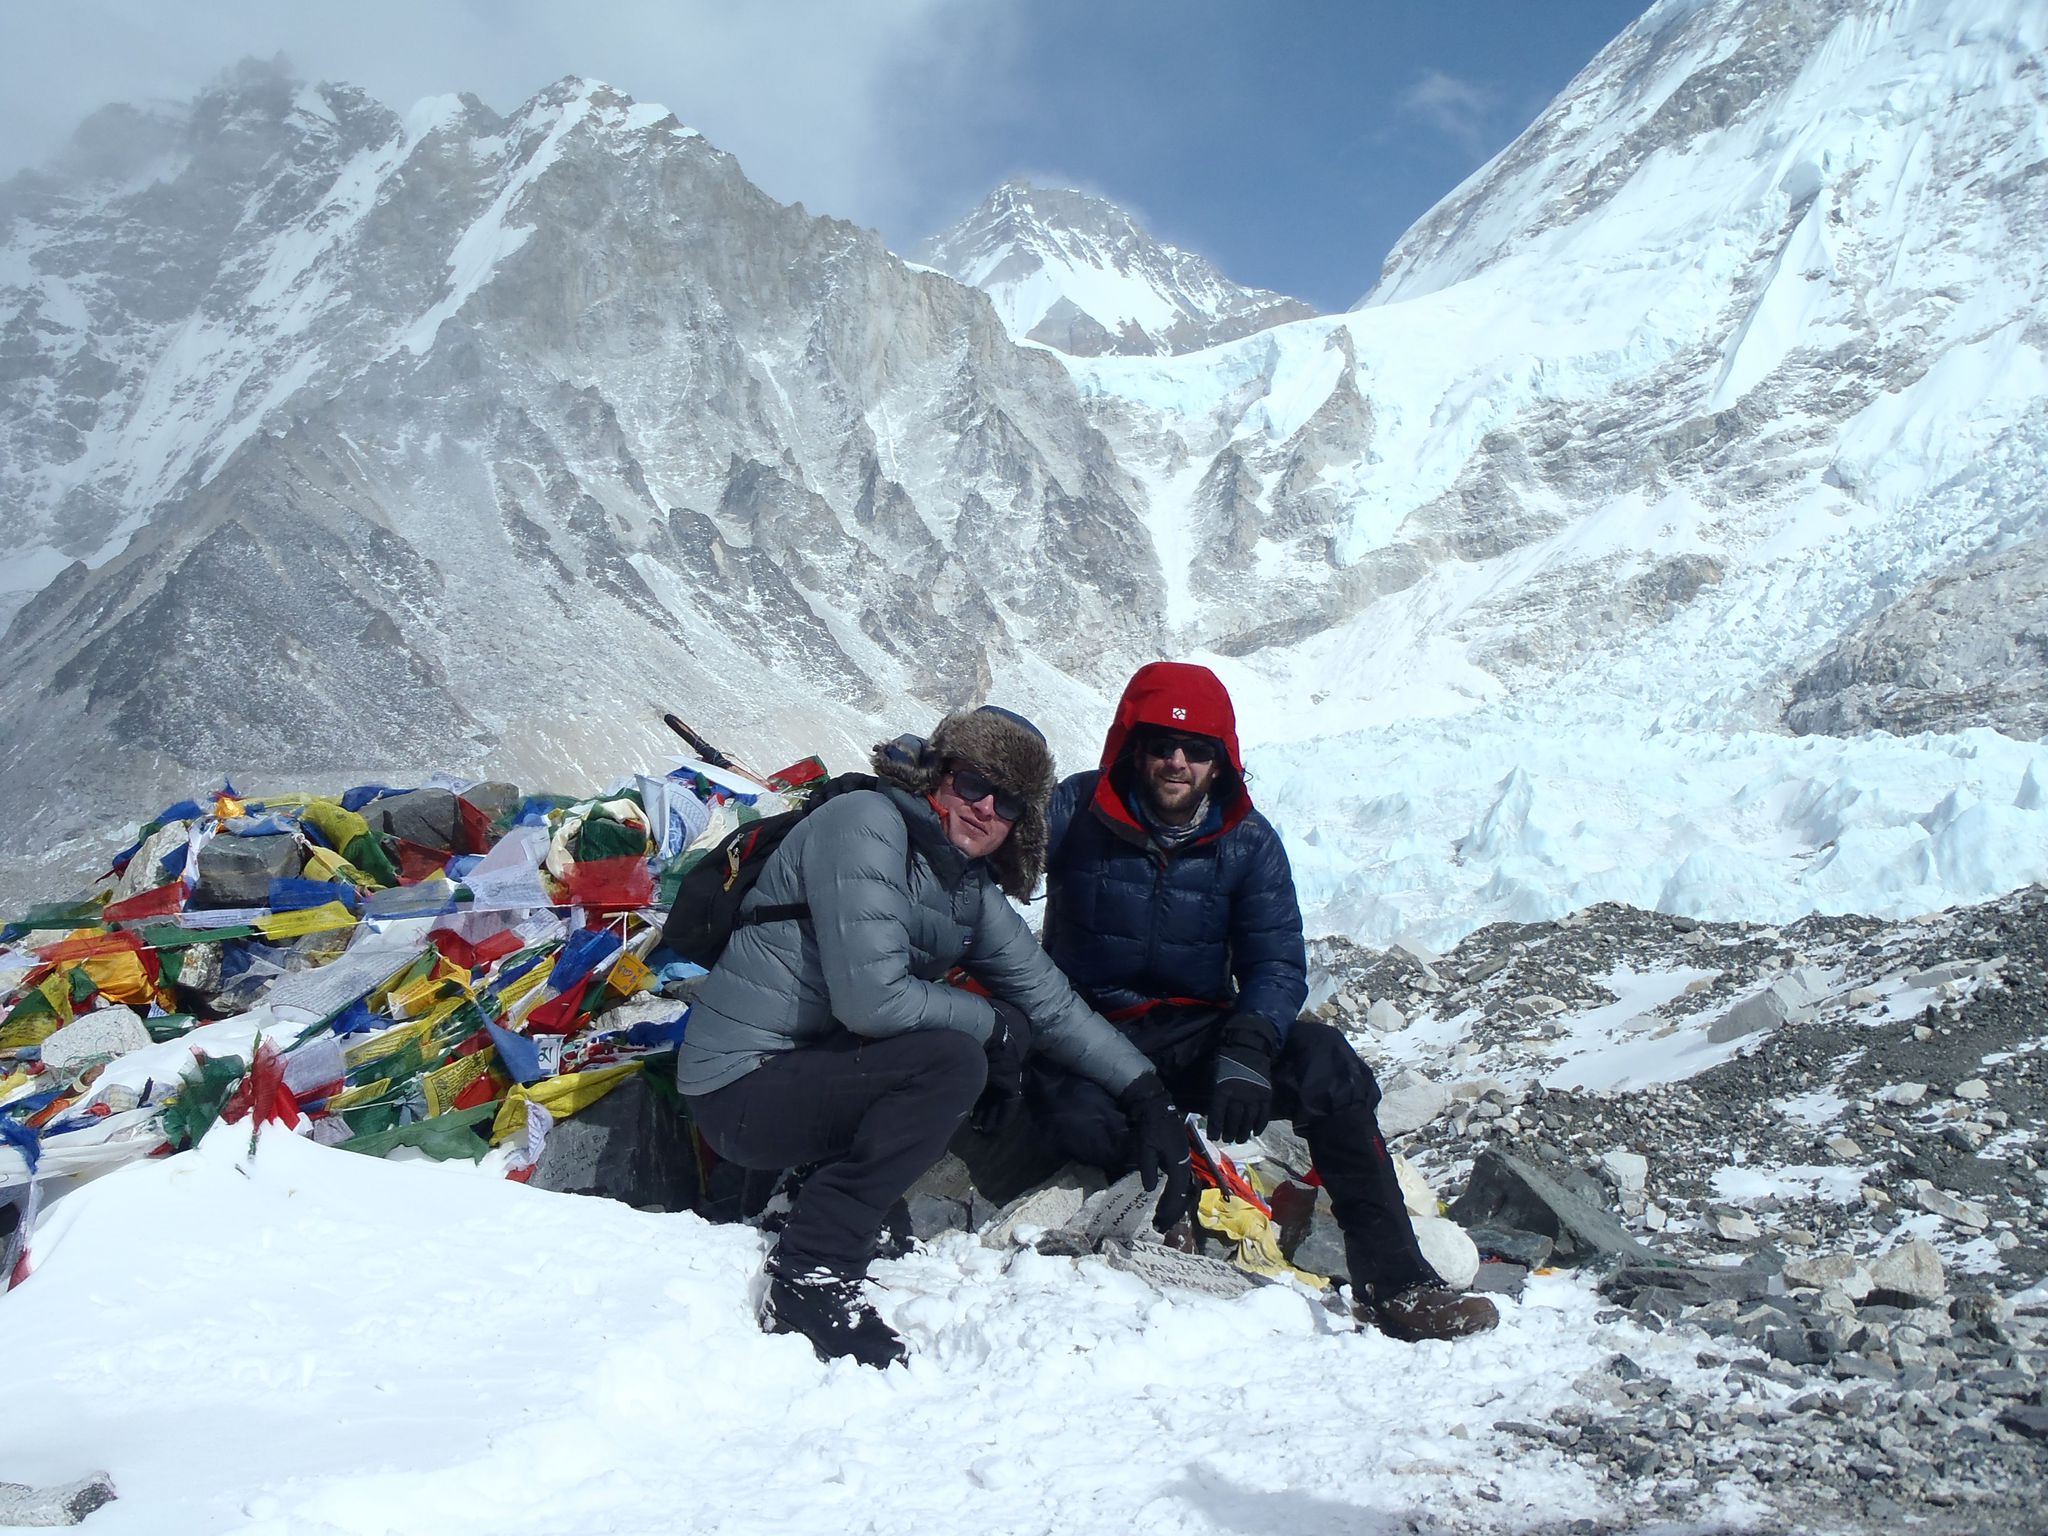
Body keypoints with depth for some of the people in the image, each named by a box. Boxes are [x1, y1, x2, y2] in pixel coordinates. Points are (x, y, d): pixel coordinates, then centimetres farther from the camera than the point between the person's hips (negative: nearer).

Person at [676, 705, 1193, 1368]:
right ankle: (810, 1275, -19)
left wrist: (1144, 1092, 1)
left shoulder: (973, 888, 8)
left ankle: (810, 1184, 7)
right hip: (742, 1085, -9)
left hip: (819, 1063, 9)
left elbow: (1049, 1000, 10)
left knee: (1004, 1037, 11)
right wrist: (995, 1024, -13)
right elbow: (872, 998, -27)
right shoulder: (866, 824, -18)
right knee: (953, 1060, -25)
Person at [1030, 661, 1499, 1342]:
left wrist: (1246, 1051, -23)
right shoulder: (1077, 811, -6)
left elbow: (1276, 964, -4)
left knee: (1321, 1056, -24)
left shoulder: (1248, 842, 1)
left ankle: (1393, 1280, -22)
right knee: (1078, 1123, -38)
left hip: (1194, 1034, 3)